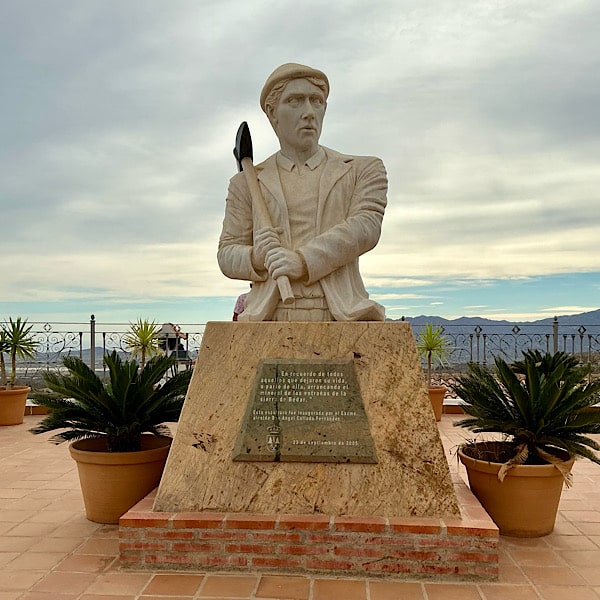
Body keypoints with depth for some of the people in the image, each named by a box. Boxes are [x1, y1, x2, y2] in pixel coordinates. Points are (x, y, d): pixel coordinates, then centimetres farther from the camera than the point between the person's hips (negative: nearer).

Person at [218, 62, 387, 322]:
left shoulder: (364, 170, 15)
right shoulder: (246, 184, 18)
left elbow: (366, 227, -1)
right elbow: (227, 255, 13)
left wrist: (302, 260, -15)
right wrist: (258, 258, -10)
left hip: (340, 320, 0)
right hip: (270, 321, 1)